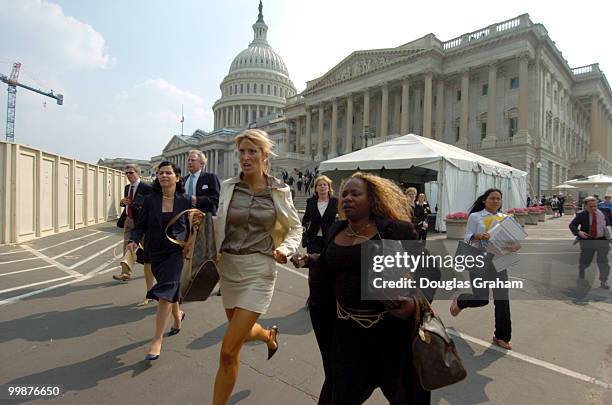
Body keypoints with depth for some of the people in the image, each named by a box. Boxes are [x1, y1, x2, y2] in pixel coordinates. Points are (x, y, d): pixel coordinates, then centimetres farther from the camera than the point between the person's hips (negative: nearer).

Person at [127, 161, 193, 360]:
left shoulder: (185, 201, -3)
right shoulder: (150, 201, 1)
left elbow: (192, 228, 4)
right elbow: (141, 225, 2)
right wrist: (133, 241, -15)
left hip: (177, 252, -3)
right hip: (156, 253, 3)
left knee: (165, 292, -11)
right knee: (170, 289, 18)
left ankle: (157, 339, -1)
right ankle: (178, 315, 47)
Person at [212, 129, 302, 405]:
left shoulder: (279, 192, -5)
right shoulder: (228, 187, -1)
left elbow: (295, 228, 7)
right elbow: (216, 225, 10)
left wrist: (286, 248, -11)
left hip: (259, 272, -4)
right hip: (228, 268, 4)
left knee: (228, 352, -5)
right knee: (242, 332, 24)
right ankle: (269, 335, 58)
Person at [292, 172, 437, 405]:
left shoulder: (395, 230, -14)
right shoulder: (336, 230, 3)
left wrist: (415, 300, -25)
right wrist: (309, 260, 4)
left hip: (390, 326, -3)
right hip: (346, 327, 4)